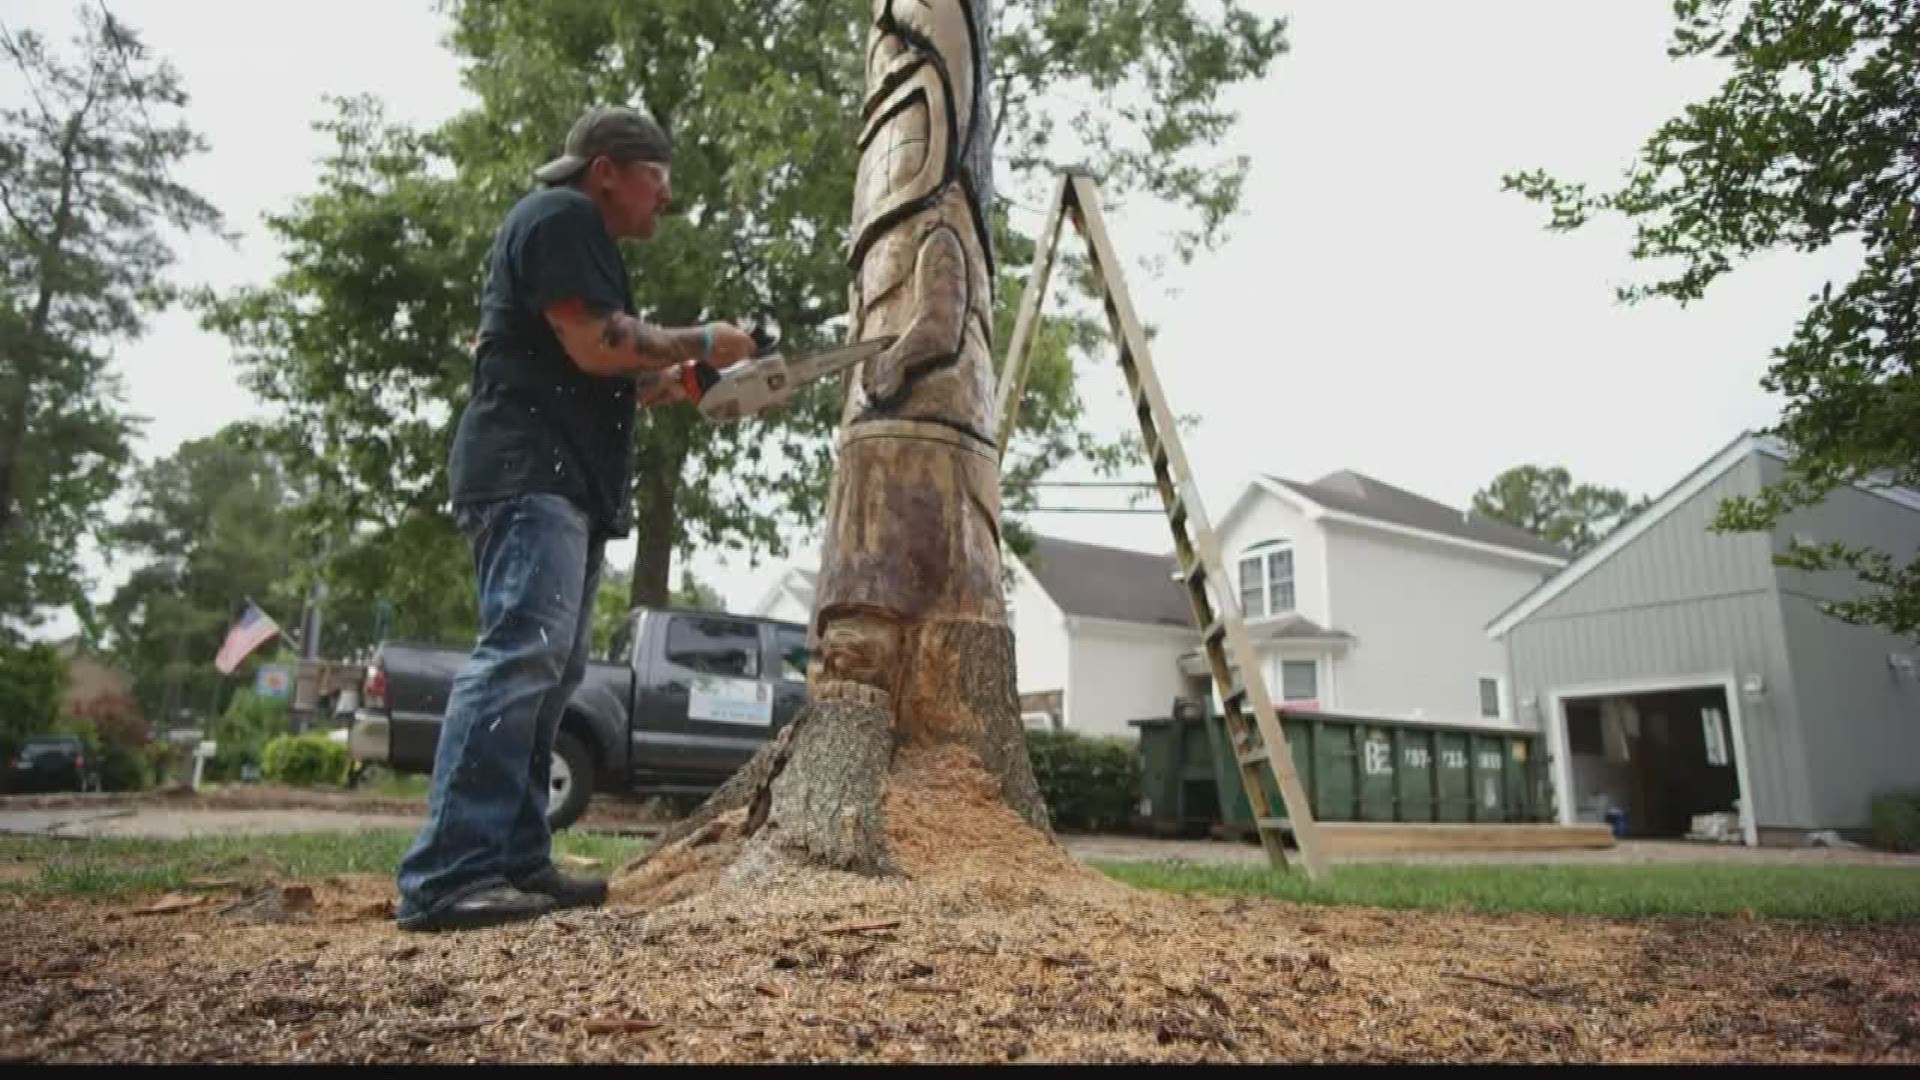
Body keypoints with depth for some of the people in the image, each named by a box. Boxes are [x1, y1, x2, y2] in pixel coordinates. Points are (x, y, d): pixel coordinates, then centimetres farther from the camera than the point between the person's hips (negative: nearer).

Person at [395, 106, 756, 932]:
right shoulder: (561, 216, -3)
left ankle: (516, 860, 7)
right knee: (522, 652, -21)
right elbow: (596, 344, -16)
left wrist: (675, 384, 15)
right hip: (530, 475, -11)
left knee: (548, 671, 6)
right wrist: (699, 343, -4)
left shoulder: (579, 237, 29)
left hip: (562, 484, 11)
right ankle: (444, 878, -24)